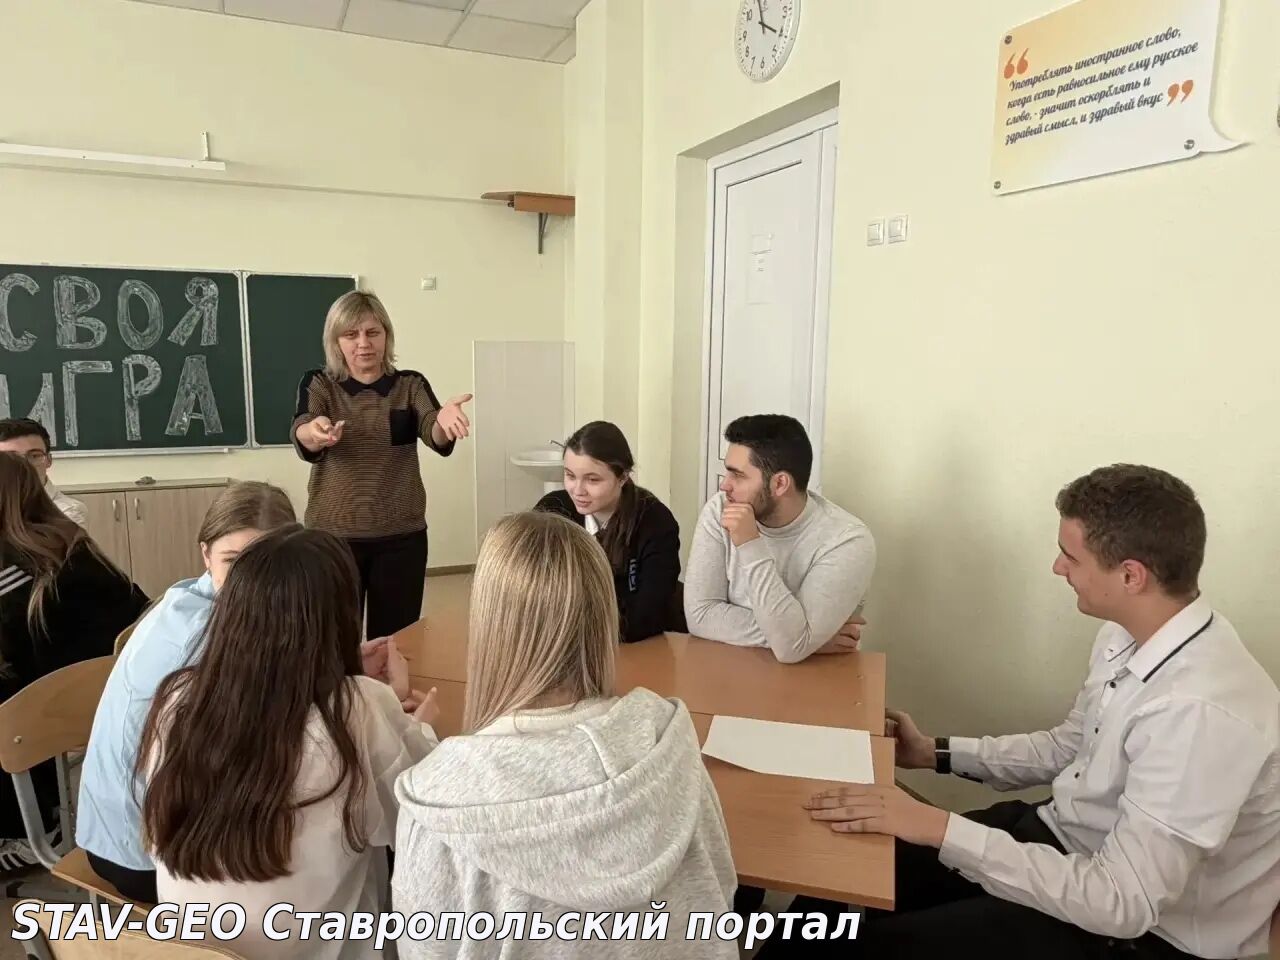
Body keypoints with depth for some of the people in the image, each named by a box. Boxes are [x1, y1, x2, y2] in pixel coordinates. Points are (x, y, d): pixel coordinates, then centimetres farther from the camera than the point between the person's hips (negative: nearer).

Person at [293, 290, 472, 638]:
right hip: (332, 536, 0)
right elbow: (302, 437, -18)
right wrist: (315, 431, -42)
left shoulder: (410, 385, 1)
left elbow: (437, 438, -16)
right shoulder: (318, 384, 0)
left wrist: (444, 420, -40)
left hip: (401, 537, 1)